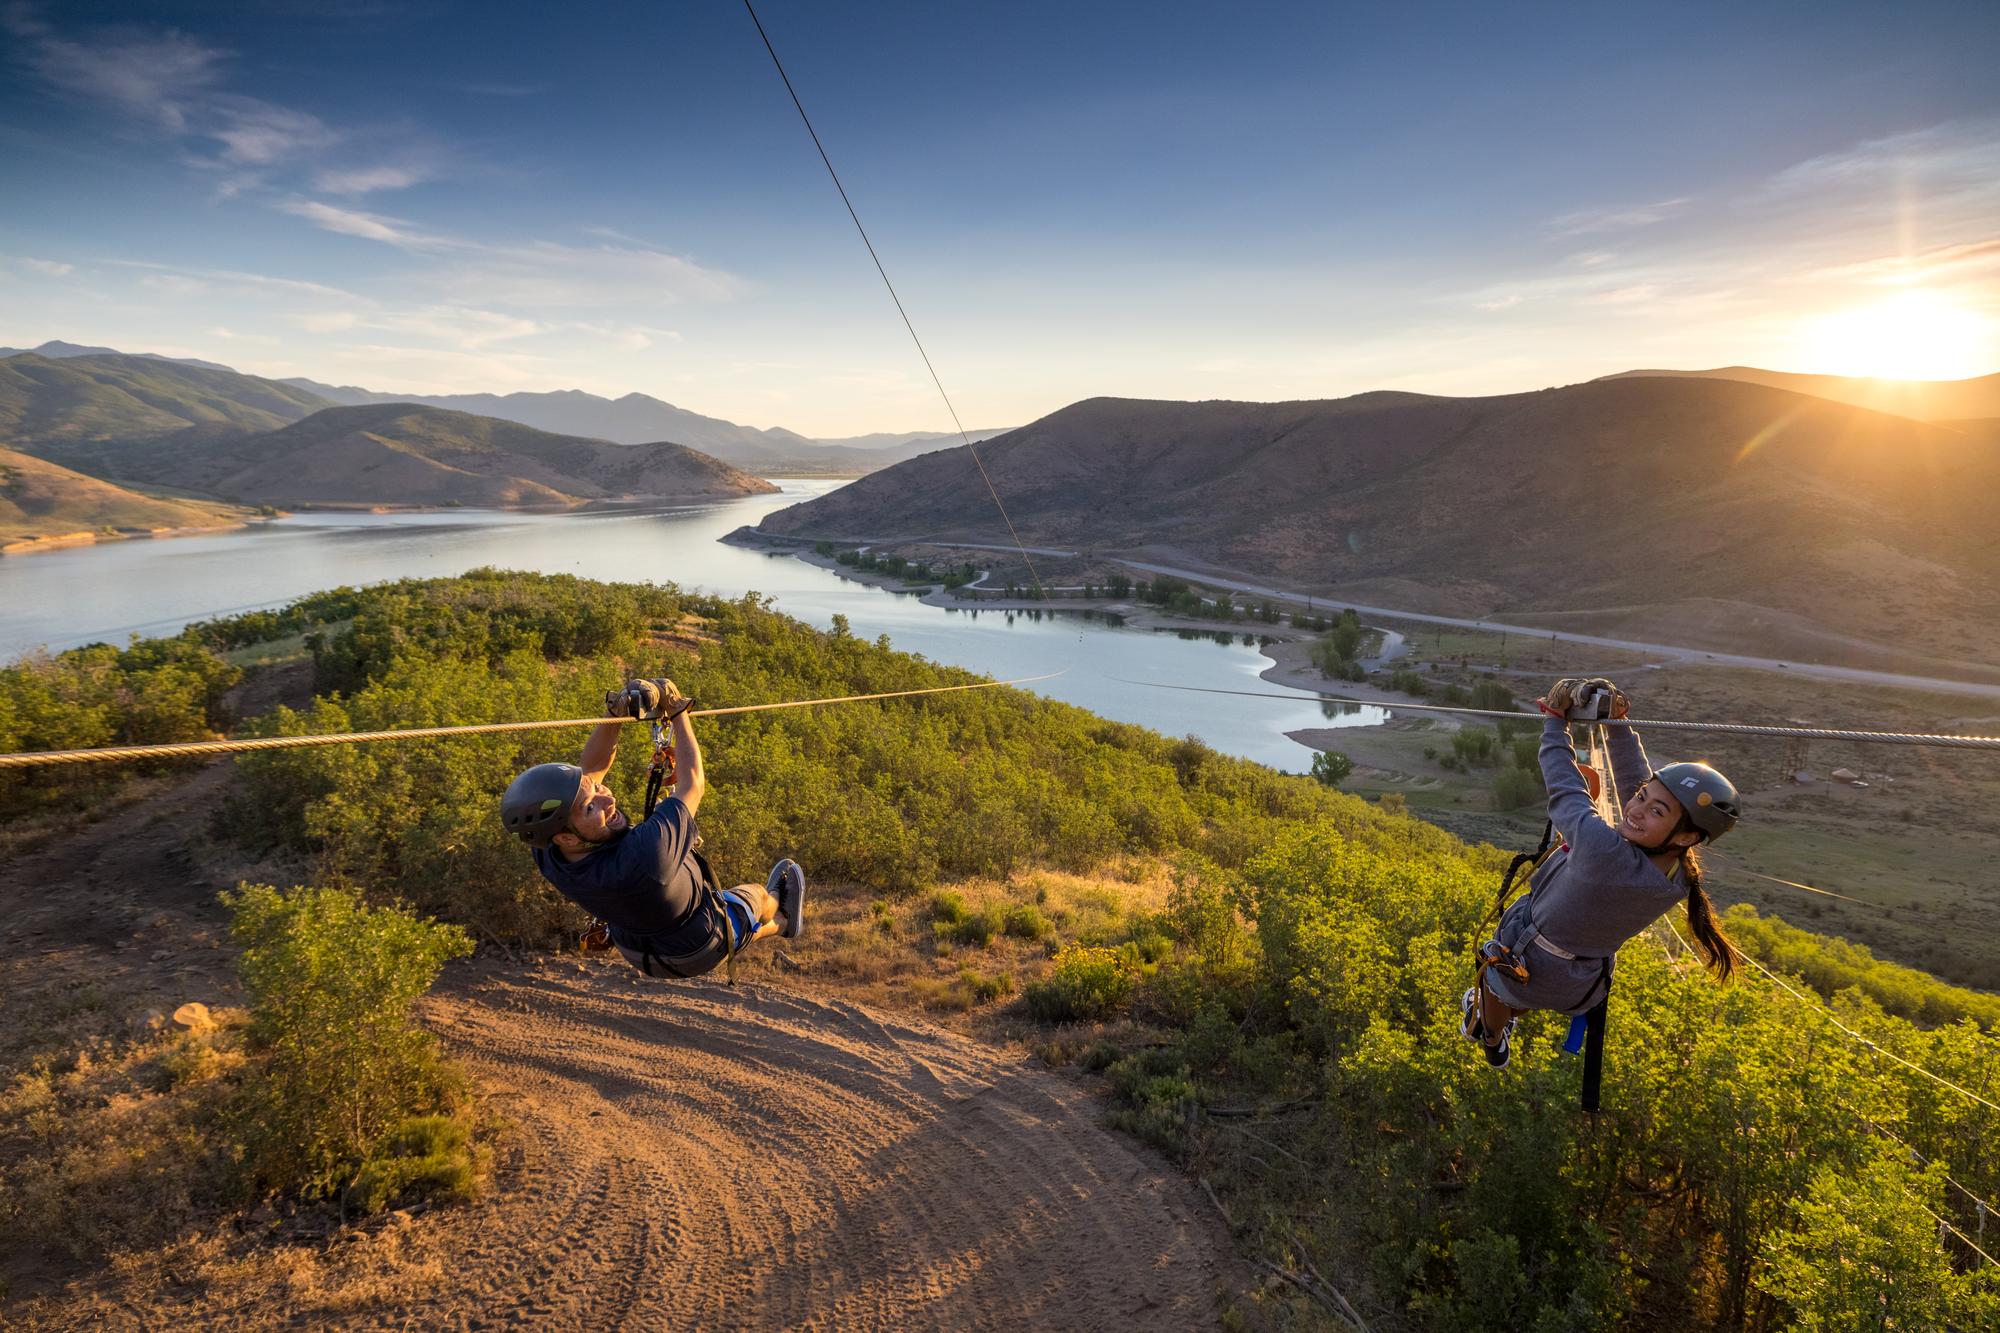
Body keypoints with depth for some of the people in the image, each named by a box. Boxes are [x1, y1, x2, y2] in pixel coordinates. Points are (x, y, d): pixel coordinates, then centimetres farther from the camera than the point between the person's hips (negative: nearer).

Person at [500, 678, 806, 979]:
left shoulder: (548, 854, -30)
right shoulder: (641, 857, -50)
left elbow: (590, 769, -15)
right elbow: (692, 784, -33)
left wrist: (614, 714, -30)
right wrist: (677, 711, -21)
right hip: (703, 951, -5)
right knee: (755, 896, 29)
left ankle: (778, 925, 67)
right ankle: (781, 913, 65)